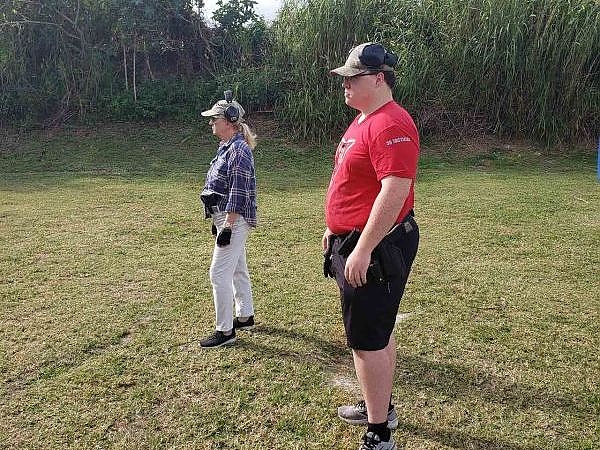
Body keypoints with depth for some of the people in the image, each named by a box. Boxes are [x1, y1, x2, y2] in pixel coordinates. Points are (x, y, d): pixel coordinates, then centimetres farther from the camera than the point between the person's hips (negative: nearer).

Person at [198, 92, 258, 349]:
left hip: (235, 220, -11)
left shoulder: (238, 149, -17)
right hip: (225, 219, 11)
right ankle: (245, 317, 32)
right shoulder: (226, 147, 14)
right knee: (237, 270, 19)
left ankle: (225, 331, 3)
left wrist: (227, 226, -23)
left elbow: (238, 193, -22)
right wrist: (218, 221, 21)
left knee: (219, 274, -7)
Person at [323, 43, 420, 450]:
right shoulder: (363, 120, 15)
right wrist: (335, 229, 24)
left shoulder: (390, 124, -19)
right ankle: (381, 407, 39)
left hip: (374, 248, -11)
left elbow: (395, 190, -29)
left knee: (368, 340, -3)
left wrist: (362, 250, -29)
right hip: (356, 242, 11)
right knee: (379, 330, 21)